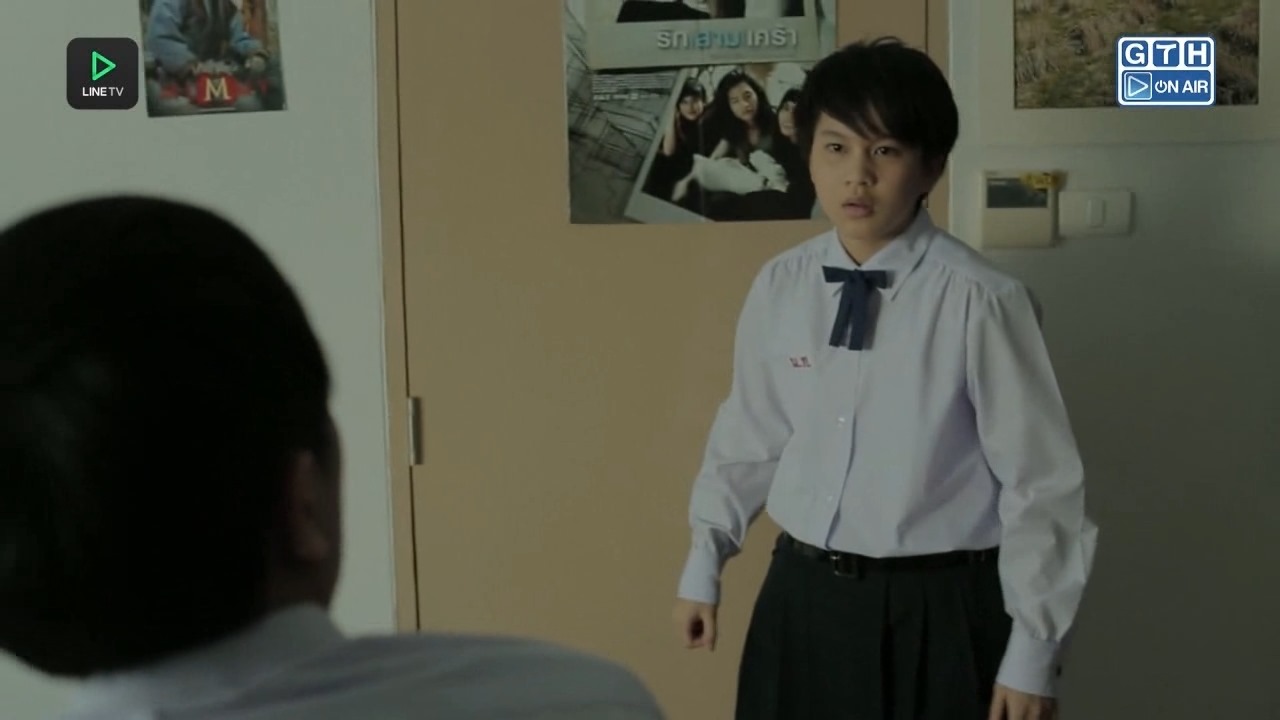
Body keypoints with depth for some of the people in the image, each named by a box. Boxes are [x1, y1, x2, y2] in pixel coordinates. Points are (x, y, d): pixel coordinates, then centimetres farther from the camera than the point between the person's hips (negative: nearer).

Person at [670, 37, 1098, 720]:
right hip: (801, 602, 4)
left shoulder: (981, 302, -16)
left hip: (937, 612, -4)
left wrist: (1033, 654, -6)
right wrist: (703, 568, 15)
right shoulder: (778, 287, -3)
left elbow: (1042, 485, -10)